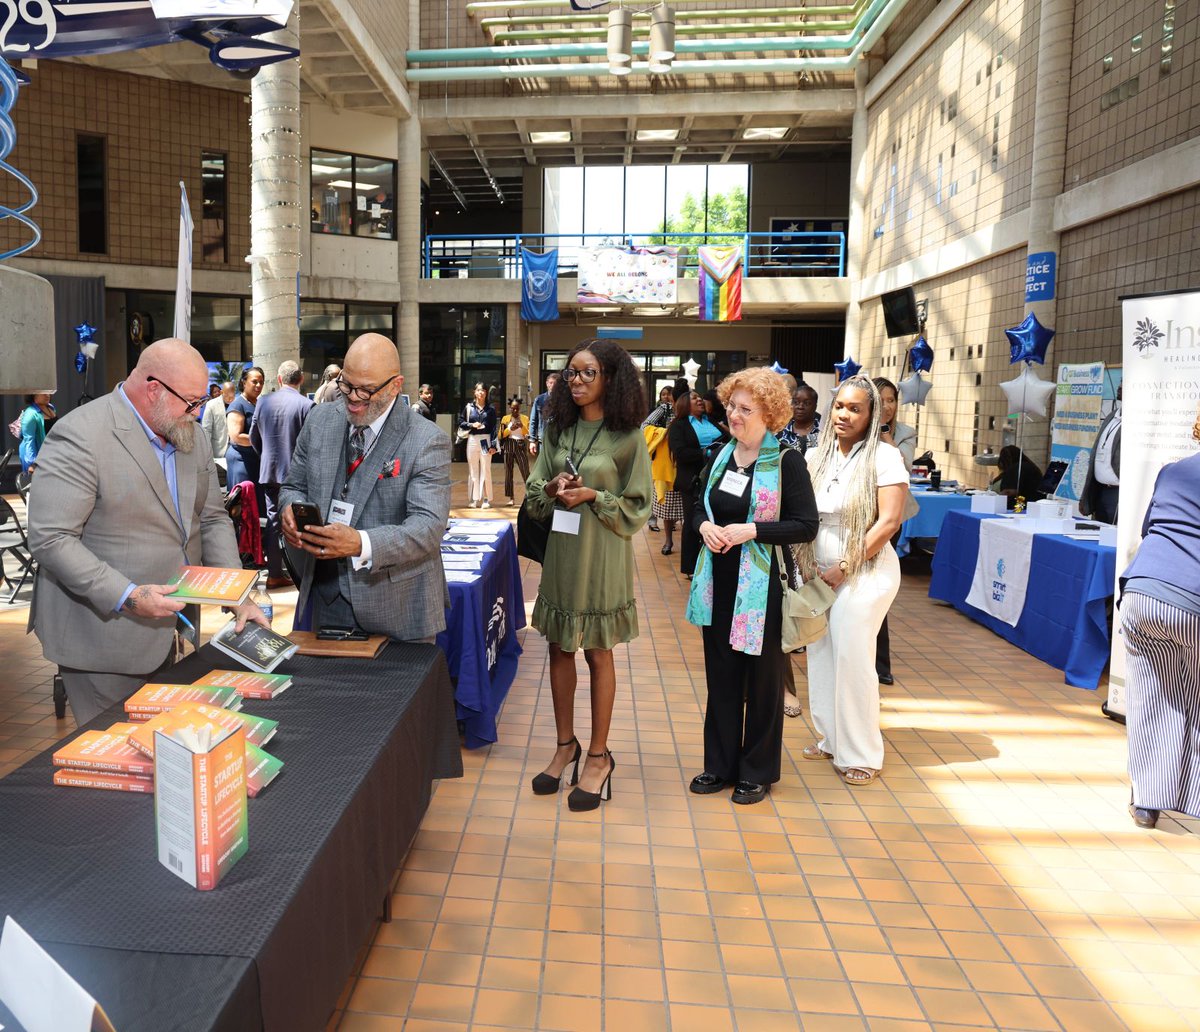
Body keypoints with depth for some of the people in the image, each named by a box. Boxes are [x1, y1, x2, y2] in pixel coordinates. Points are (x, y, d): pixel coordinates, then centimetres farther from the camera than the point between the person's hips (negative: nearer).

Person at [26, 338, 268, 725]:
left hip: (167, 631, 7)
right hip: (103, 636, -7)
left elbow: (212, 519, 10)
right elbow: (49, 538, -21)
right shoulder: (80, 436, -18)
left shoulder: (190, 435, 5)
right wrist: (127, 597, -27)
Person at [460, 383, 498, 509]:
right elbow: (461, 423, 9)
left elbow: (494, 428, 1)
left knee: (486, 469, -1)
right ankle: (474, 499, 8)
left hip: (485, 440, -1)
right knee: (473, 470, 4)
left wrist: (493, 445, -6)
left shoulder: (490, 409, 4)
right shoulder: (469, 407, 7)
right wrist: (472, 425, -9)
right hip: (472, 440, 1)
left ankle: (486, 499, 2)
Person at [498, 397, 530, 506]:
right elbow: (501, 435, 4)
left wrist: (522, 426, -16)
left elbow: (529, 433, 1)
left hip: (521, 447, -1)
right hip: (509, 446, 1)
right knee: (508, 472, 1)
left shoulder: (525, 418, 7)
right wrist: (510, 429, -10)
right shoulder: (505, 419, 9)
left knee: (525, 472, -9)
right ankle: (509, 498, 4)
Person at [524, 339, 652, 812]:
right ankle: (566, 745, 28)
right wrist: (552, 487, -13)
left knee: (598, 654, 6)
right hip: (560, 551, 4)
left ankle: (599, 756, 20)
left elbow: (638, 506, -5)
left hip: (602, 556, -4)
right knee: (559, 649, 11)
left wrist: (593, 497, -18)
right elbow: (533, 494, 8)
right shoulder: (557, 429, 5)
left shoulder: (627, 437, -8)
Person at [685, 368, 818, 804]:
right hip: (720, 581, 6)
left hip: (762, 585, -5)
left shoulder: (787, 462, -9)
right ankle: (720, 764, 27)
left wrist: (752, 530, -21)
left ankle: (758, 771, 22)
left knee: (762, 678, 7)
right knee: (721, 675, 13)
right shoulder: (720, 458, 9)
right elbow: (699, 508, 18)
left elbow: (807, 525, -12)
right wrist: (704, 526, -5)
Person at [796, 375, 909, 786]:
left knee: (851, 658, -5)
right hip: (819, 572, 5)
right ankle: (831, 739, 26)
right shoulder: (816, 456, 8)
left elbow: (888, 521, -14)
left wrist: (844, 567, -14)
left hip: (864, 572, -5)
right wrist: (808, 564, 0)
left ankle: (861, 755, 10)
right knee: (821, 656, 10)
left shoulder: (883, 456, -8)